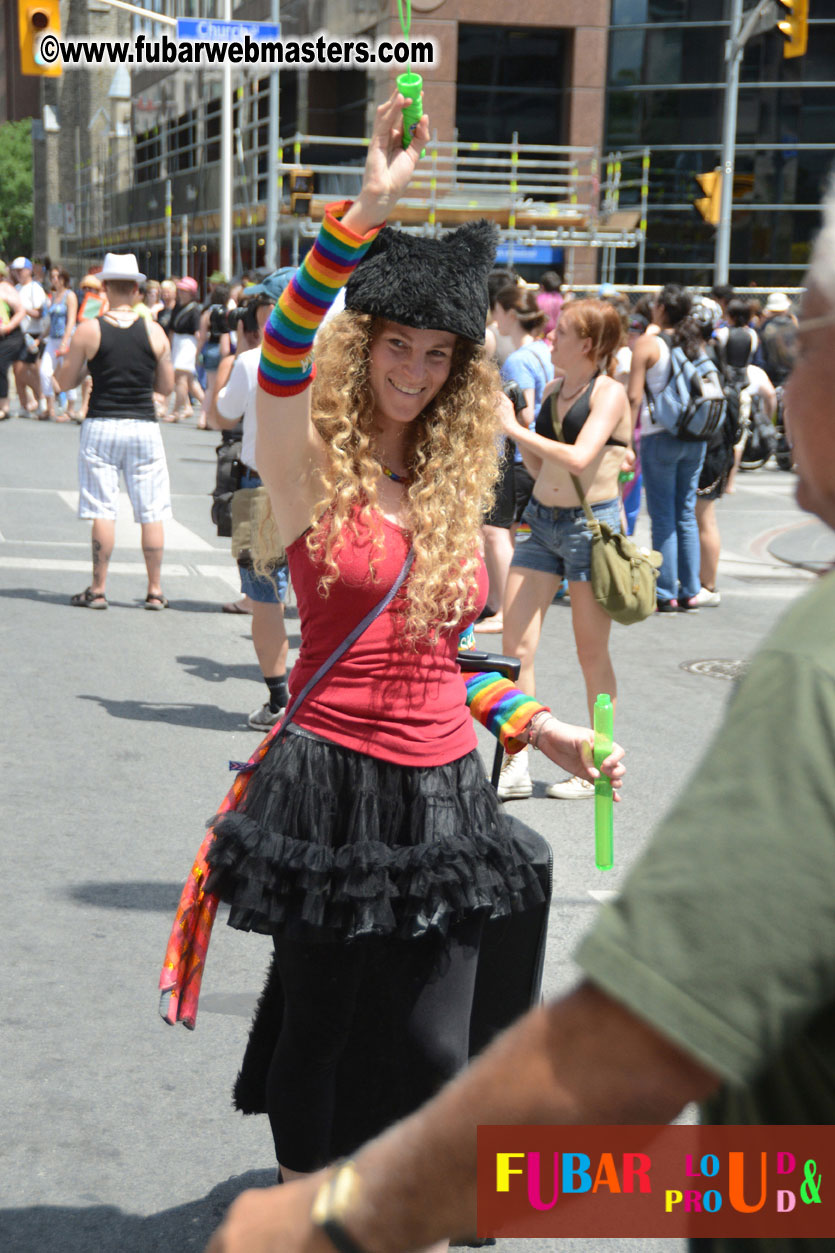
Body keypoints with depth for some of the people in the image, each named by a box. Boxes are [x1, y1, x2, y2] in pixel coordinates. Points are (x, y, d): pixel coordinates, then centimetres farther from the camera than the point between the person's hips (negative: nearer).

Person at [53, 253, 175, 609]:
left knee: (102, 511, 2)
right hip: (143, 426, 1)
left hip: (101, 427, -1)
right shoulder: (154, 332, 0)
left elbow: (63, 382, 1)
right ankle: (155, 591, 7)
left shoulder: (89, 330, -4)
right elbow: (167, 386, 6)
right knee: (152, 512, 5)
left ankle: (98, 589, 5)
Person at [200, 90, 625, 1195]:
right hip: (332, 785, -4)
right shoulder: (313, 467, -6)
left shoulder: (453, 486, 10)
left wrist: (540, 729, 8)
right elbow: (282, 350, -27)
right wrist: (369, 213, -34)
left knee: (437, 1050, 6)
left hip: (442, 794, 5)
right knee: (316, 1031, 9)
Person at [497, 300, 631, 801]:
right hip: (542, 520, 7)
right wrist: (514, 427, 3)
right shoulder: (553, 389, 13)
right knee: (516, 644, -3)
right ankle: (517, 765, 1)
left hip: (592, 523, -6)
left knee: (591, 651, 3)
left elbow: (578, 459, -22)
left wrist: (516, 429, -16)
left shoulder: (609, 392, -8)